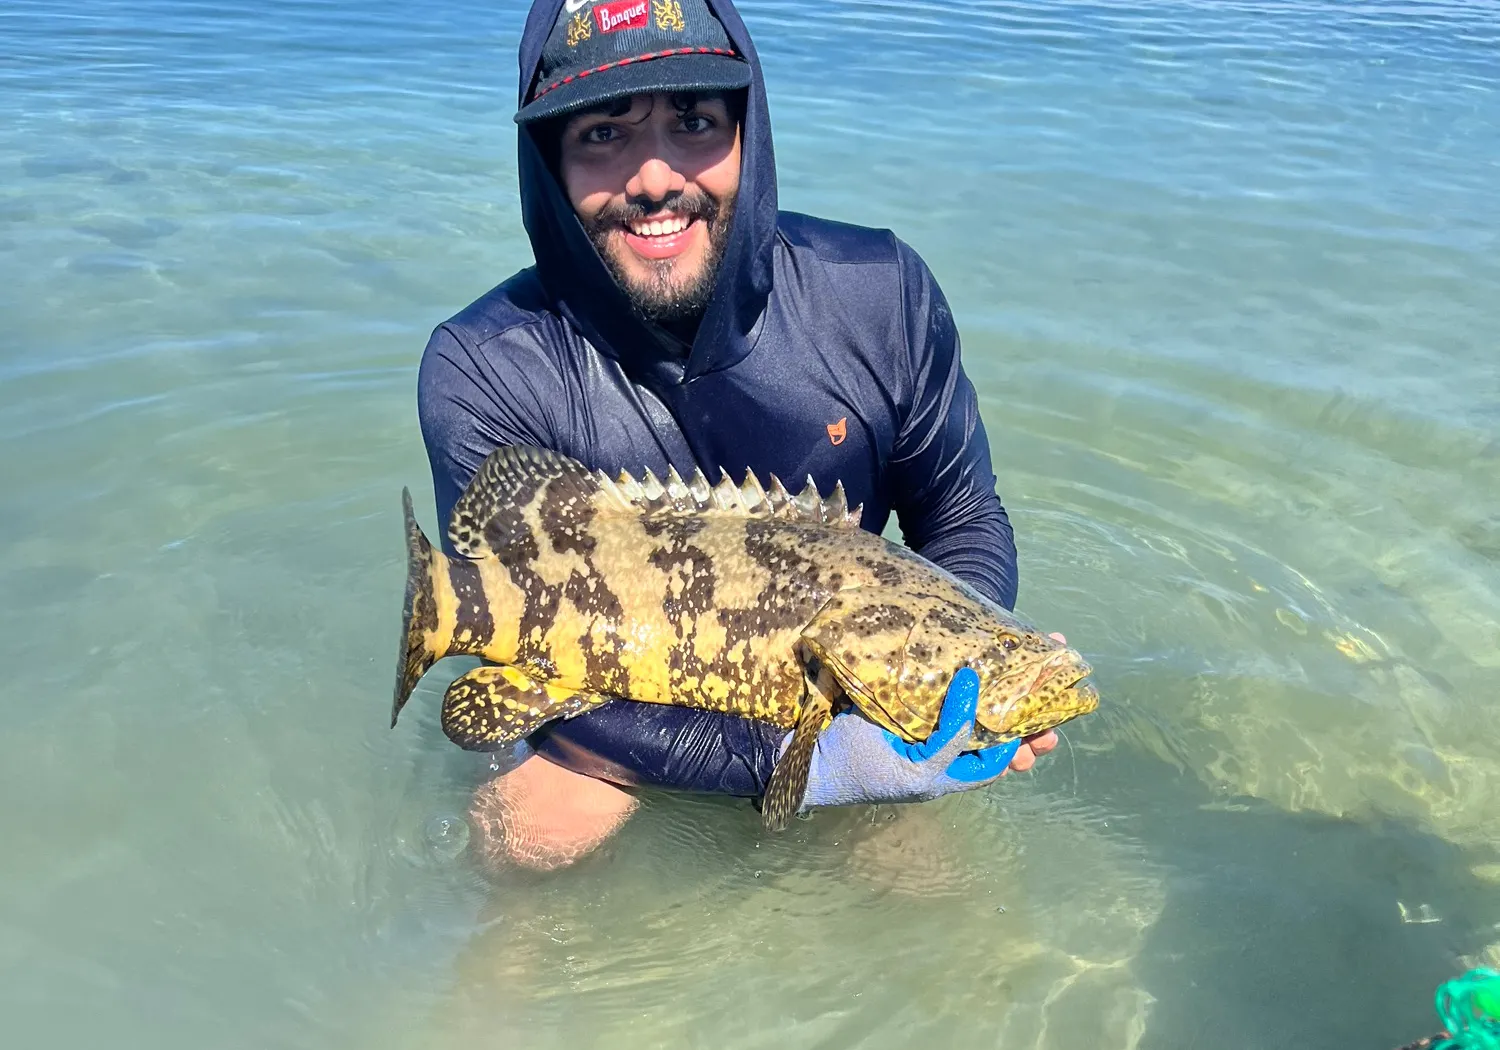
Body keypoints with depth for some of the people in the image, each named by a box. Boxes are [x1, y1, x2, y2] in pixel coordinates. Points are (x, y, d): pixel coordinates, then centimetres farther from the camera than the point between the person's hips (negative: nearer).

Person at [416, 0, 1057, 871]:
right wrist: (794, 760, -35)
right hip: (621, 700, -2)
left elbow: (965, 523, -4)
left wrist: (967, 669, -26)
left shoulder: (881, 293, -17)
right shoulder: (484, 370, -23)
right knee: (532, 826, -26)